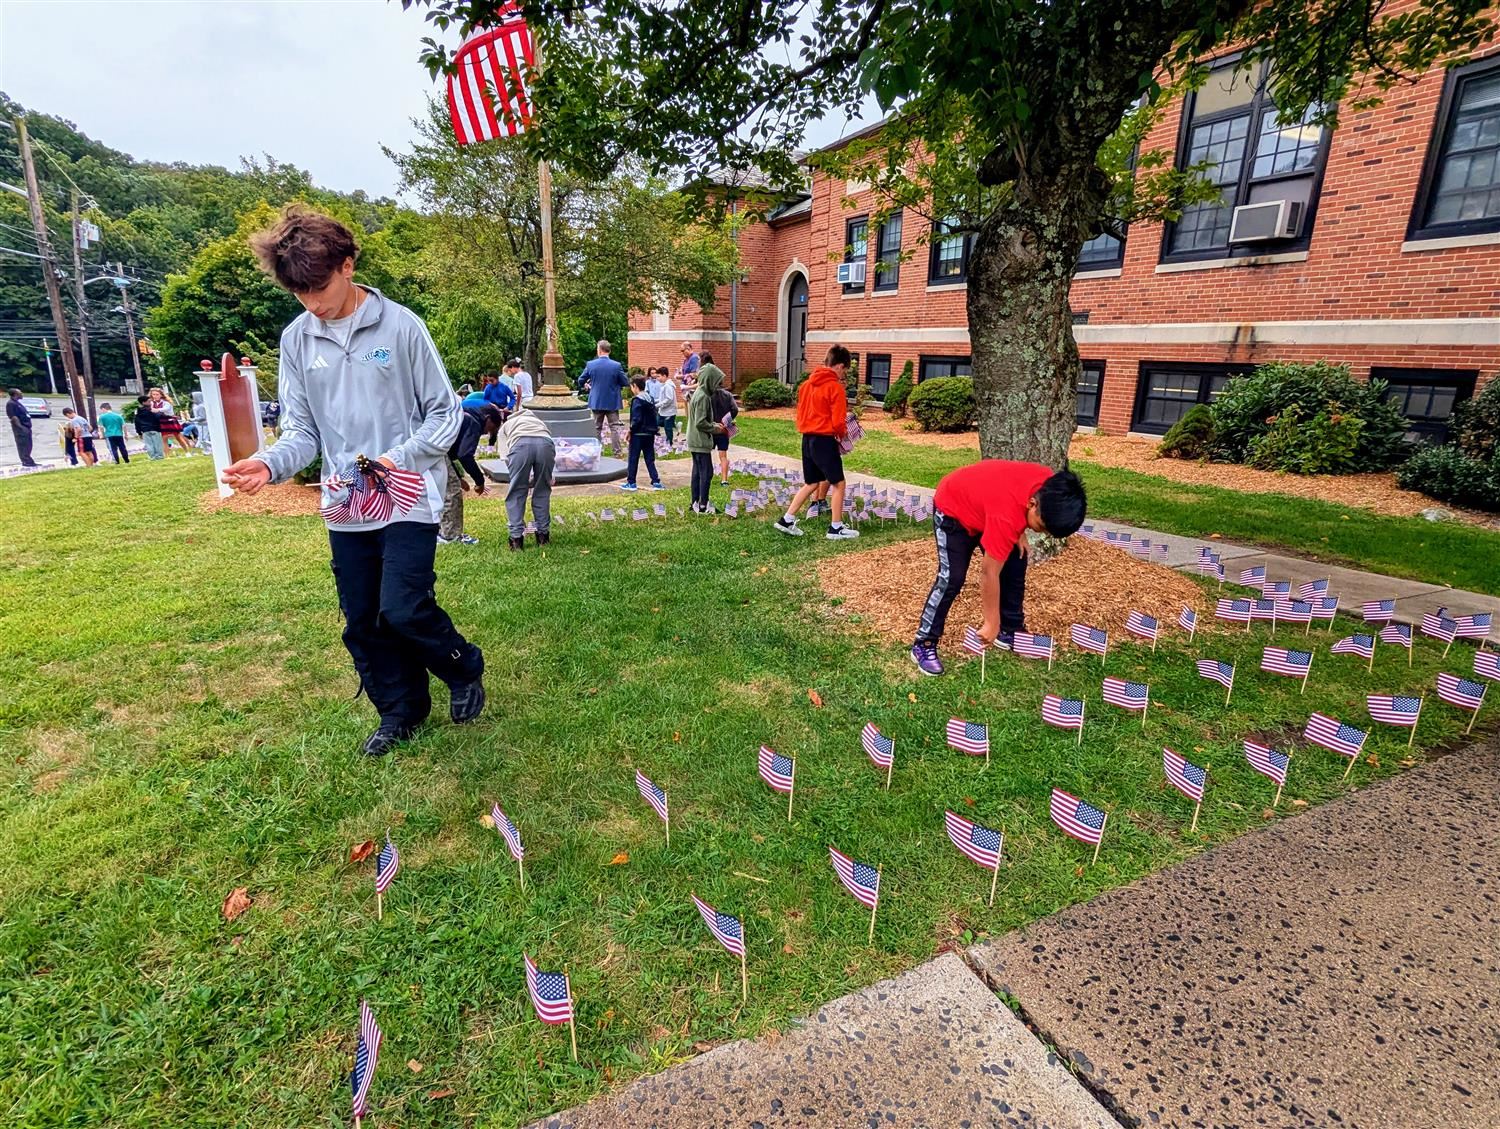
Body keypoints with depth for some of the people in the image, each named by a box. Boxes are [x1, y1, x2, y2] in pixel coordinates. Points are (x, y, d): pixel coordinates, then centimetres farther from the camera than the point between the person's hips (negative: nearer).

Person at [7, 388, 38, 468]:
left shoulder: (17, 403, 19)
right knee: (23, 445, -7)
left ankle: (28, 461, 17)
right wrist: (20, 427, -24)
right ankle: (26, 461, -6)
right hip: (21, 428, -10)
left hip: (26, 427, 10)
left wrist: (28, 426, 19)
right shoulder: (10, 403, -11)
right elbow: (13, 416, -19)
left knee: (28, 446, 12)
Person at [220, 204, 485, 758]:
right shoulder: (296, 339, 4)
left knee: (402, 612, -14)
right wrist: (269, 463, -15)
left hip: (408, 499, -5)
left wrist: (400, 457, -18)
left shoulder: (401, 325, -7)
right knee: (362, 624, 10)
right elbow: (302, 430, 5)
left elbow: (445, 412, -4)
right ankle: (401, 710, 30)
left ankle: (464, 667, 15)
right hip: (345, 506, 5)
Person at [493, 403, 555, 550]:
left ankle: (517, 537, 14)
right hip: (545, 443, 2)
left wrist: (524, 479, 26)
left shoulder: (504, 426, 36)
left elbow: (506, 457, 19)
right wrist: (541, 477, 38)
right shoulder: (538, 421, 44)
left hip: (520, 444, -2)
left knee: (516, 493, 13)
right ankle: (543, 534, 25)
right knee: (542, 491, 19)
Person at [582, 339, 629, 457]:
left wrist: (587, 385, 27)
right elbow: (624, 383, -4)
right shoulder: (617, 365, -11)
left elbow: (581, 381, 5)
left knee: (597, 428, 12)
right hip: (613, 402, -1)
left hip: (596, 402, 2)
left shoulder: (590, 364, -6)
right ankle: (617, 453, -1)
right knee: (614, 428, 3)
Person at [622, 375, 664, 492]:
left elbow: (636, 419, -19)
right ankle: (656, 482, 6)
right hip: (650, 434, 7)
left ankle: (631, 482, 10)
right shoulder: (651, 399, 9)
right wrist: (653, 429, 14)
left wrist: (630, 430, -9)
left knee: (633, 459, 4)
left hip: (638, 434, -7)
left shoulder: (637, 400, -15)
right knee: (650, 459, 11)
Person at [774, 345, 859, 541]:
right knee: (838, 483, 5)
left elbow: (800, 414, 15)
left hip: (807, 438, 8)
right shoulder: (835, 387, -13)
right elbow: (838, 422, -13)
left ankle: (787, 520, 16)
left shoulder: (807, 383, 9)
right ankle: (836, 528, 9)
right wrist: (843, 433, 6)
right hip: (825, 440, -8)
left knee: (811, 483, 18)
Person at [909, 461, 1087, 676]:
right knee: (952, 577, -16)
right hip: (952, 508, -8)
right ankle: (923, 644, -6)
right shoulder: (1006, 516, -41)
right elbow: (989, 573, -32)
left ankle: (1011, 630, 20)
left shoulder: (1049, 484, -21)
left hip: (983, 502, 8)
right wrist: (991, 623, -23)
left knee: (1015, 565, 4)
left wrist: (1019, 532, -5)